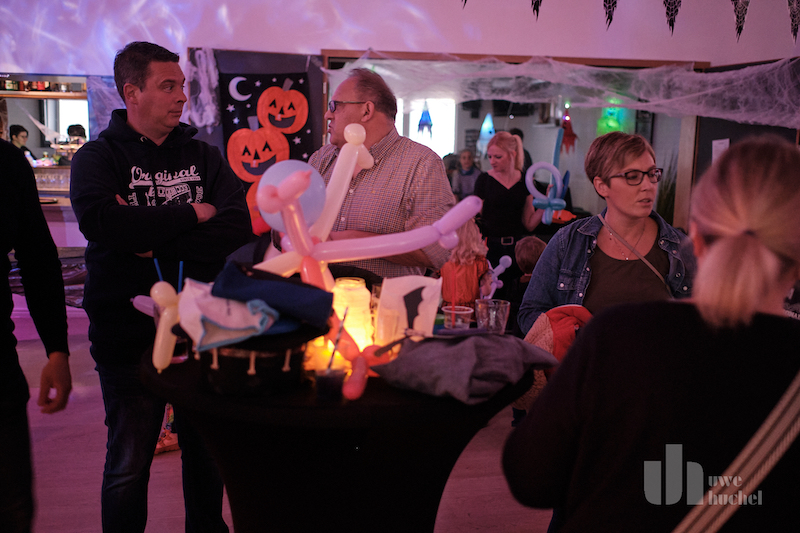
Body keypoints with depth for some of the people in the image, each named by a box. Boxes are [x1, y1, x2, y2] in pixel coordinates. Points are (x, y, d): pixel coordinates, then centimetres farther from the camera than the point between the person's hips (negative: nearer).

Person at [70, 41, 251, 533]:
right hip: (129, 331, -3)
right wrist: (192, 214, -14)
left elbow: (239, 227, -8)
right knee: (129, 466, 7)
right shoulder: (98, 157, -1)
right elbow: (103, 223, -22)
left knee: (208, 451, 15)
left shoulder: (204, 156, 8)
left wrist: (153, 238, -17)